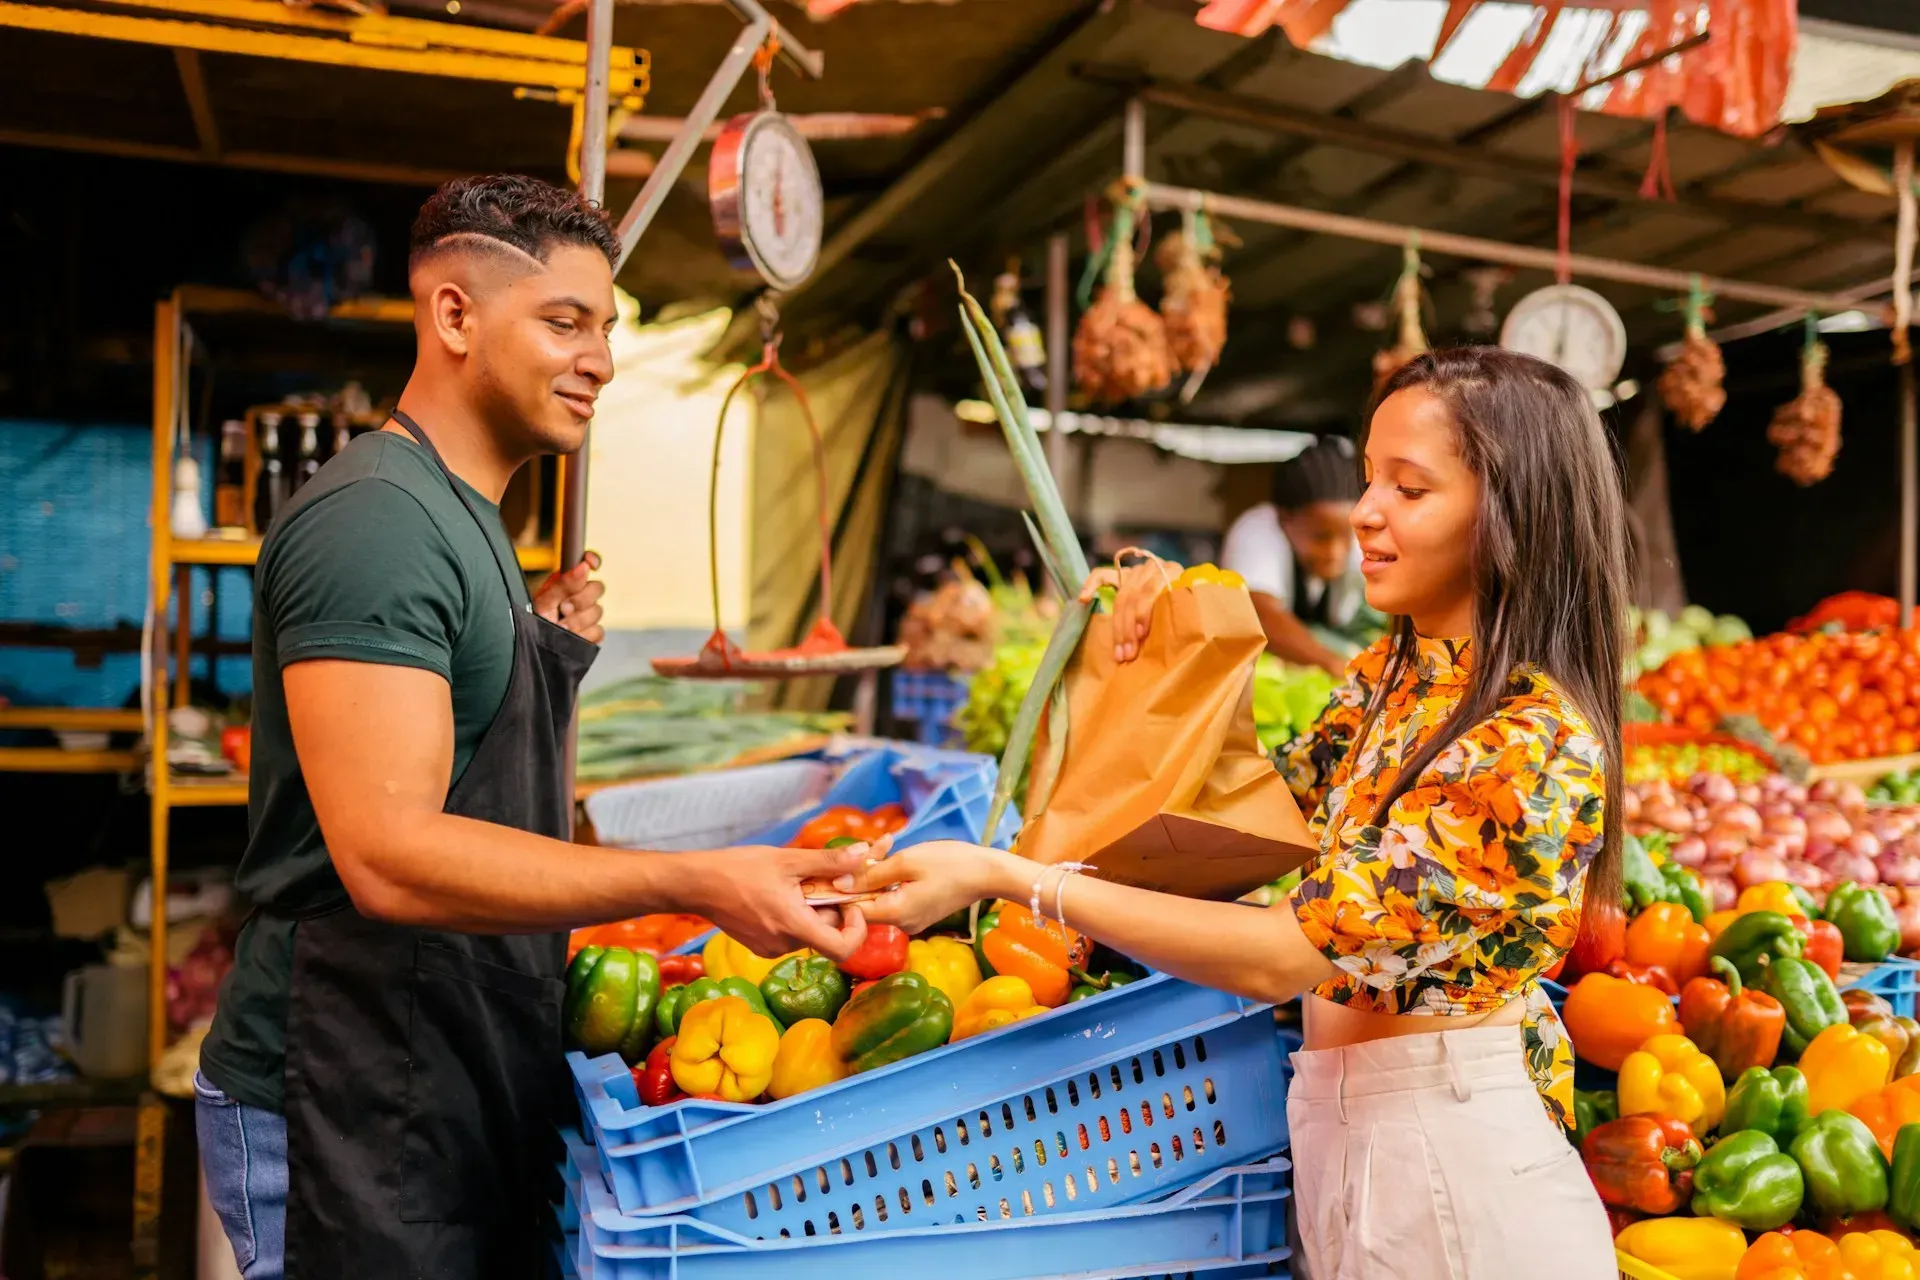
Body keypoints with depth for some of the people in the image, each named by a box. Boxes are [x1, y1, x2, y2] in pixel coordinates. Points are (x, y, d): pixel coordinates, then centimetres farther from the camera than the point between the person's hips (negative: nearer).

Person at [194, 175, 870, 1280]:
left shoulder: (470, 522, 15)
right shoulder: (374, 518, -18)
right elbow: (387, 854, -27)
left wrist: (552, 655, 4)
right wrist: (697, 883, -32)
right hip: (352, 1112, -10)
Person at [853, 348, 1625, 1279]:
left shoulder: (1539, 742, -22)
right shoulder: (1388, 676, 3)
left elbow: (1288, 955, -26)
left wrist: (1002, 877, -26)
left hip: (1455, 1161, -7)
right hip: (1339, 1128, 7)